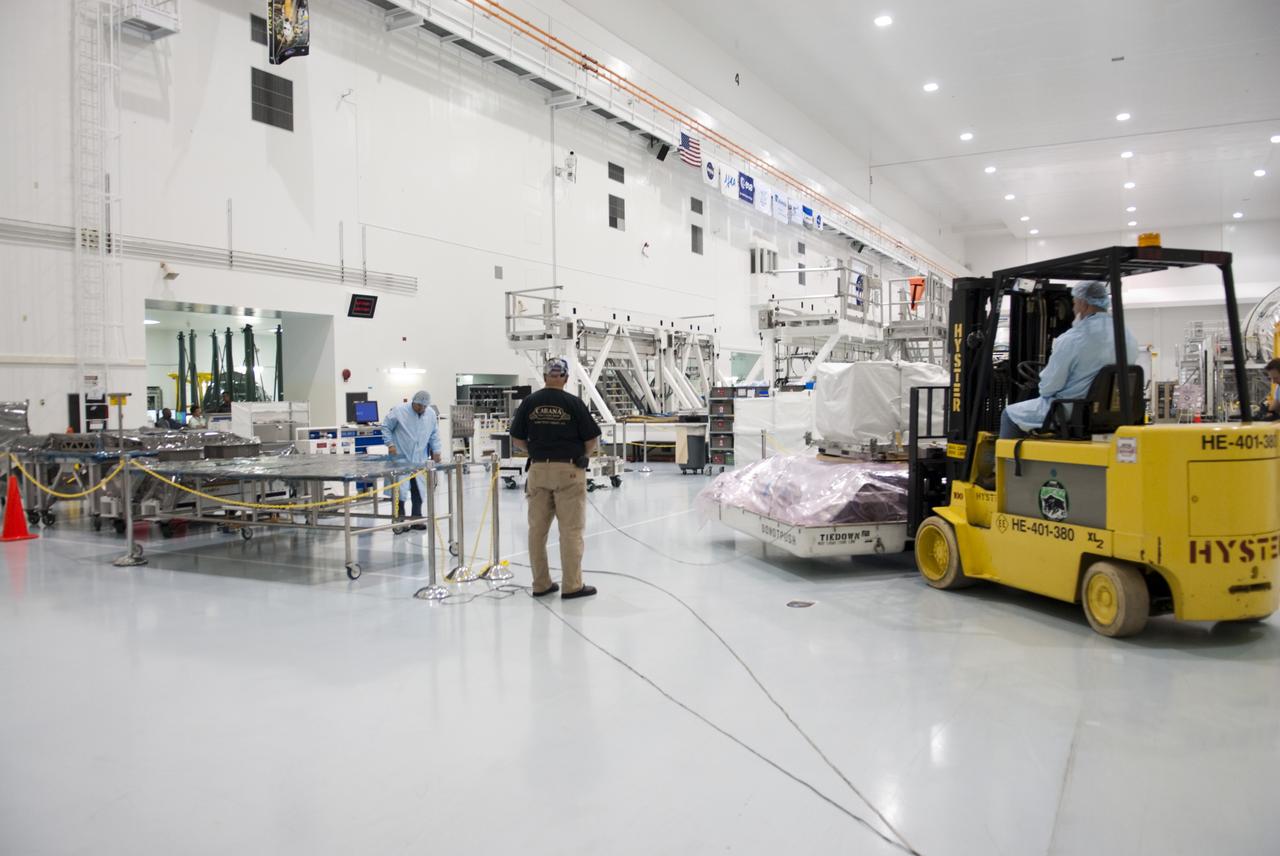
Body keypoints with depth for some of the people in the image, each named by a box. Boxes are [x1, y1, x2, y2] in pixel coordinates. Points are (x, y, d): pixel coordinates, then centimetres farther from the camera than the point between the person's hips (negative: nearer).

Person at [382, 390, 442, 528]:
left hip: (419, 460, 4)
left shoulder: (431, 414, 4)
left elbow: (434, 434, 13)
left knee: (418, 490, 7)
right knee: (400, 490, -6)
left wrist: (436, 450, 5)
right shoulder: (399, 411, -8)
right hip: (400, 459, -4)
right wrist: (390, 443, -10)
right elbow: (386, 427, 0)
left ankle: (416, 518, 19)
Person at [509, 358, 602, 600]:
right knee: (571, 530, 2)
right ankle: (572, 586, 5)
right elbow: (593, 439, -5)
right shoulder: (573, 402, -7)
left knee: (537, 528, 10)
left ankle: (541, 584, 16)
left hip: (538, 469, 4)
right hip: (568, 470, -3)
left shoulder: (529, 402, 1)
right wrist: (583, 455, 14)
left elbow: (516, 439, 5)